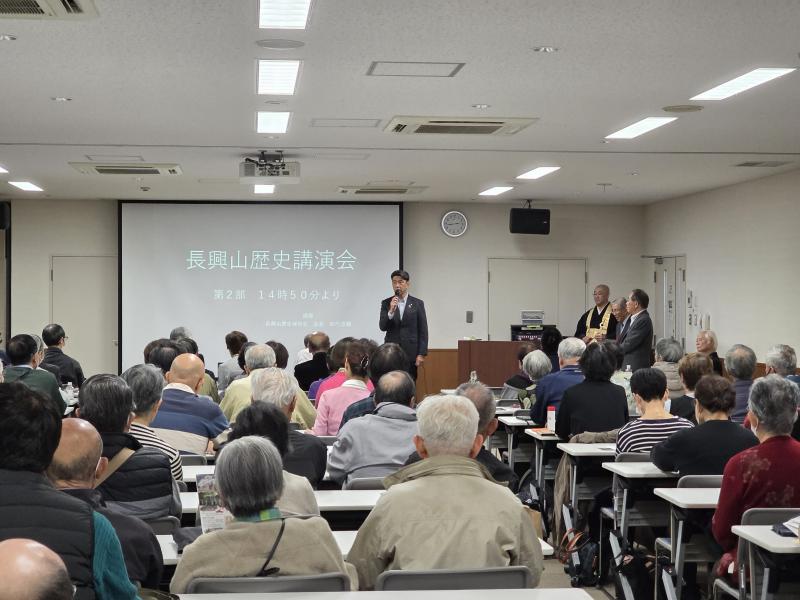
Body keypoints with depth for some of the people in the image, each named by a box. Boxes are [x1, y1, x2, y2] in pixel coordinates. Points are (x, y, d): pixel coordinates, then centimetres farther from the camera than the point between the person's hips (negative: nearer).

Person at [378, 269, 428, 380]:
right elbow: (382, 327, -3)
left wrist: (421, 354, -5)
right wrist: (391, 311, -19)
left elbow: (423, 331, 2)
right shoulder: (386, 303, 7)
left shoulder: (418, 303, 4)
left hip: (410, 353, -1)